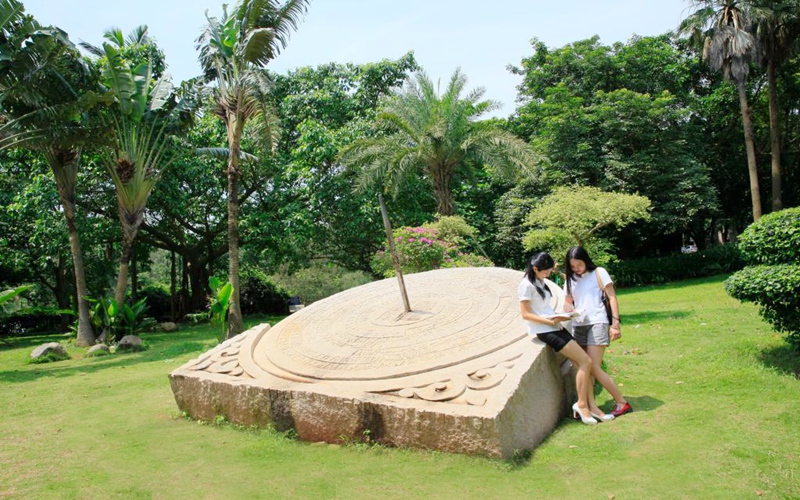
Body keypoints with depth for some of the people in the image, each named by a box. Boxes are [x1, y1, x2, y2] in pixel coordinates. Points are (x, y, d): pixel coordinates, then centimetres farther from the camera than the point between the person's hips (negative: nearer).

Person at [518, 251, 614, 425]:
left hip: (555, 327, 8)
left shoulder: (540, 282, 15)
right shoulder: (527, 285, -11)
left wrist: (559, 317, 4)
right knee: (585, 362, -11)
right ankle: (581, 404, 0)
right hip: (545, 331, -8)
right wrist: (550, 321, -19)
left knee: (583, 364, 1)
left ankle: (589, 406, 6)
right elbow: (525, 314, -14)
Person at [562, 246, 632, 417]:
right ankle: (591, 406, 1)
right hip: (578, 325, 5)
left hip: (597, 323, -5)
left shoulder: (598, 273, 1)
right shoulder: (570, 279, 14)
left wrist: (615, 323, -11)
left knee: (594, 368, -12)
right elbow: (568, 302, 18)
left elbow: (612, 297, -3)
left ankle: (622, 402, 1)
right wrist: (567, 307, -8)